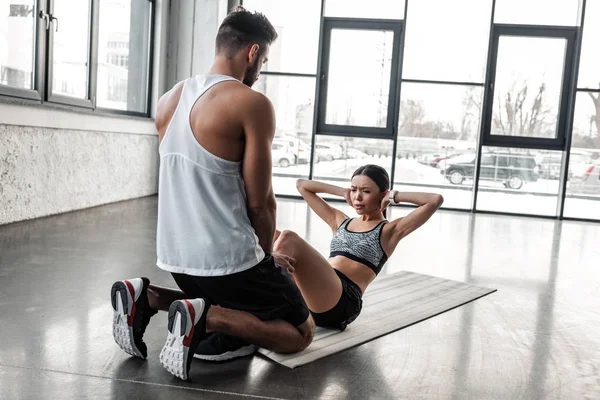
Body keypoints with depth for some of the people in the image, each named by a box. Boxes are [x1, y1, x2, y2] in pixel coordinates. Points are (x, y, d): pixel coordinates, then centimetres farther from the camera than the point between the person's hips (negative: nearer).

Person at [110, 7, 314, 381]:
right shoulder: (253, 103, -15)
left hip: (176, 252, 8)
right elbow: (259, 201, -13)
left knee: (227, 303, 34)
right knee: (301, 333, 10)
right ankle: (204, 318, -12)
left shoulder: (169, 99, 9)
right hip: (226, 257, -7)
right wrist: (267, 253, 8)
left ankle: (145, 299, 9)